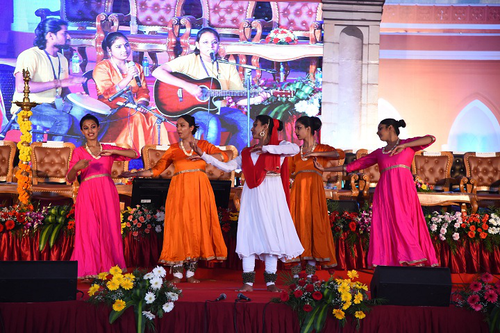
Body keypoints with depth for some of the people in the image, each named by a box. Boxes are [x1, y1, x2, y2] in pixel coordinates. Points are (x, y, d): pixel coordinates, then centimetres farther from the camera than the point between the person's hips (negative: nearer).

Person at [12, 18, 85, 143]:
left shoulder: (62, 60, 15)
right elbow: (21, 86, -26)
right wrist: (58, 83, -27)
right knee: (64, 119, -33)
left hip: (54, 106, 7)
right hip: (28, 107, -7)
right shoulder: (30, 55, -11)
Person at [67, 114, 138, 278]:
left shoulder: (108, 149, 13)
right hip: (88, 194, -2)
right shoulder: (79, 152, 9)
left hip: (107, 193, 2)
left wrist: (113, 151, -7)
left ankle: (108, 267, 4)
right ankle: (90, 270, -1)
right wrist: (76, 168, -22)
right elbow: (70, 178, 0)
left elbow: (135, 154, 5)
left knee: (110, 229, -2)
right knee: (89, 230, -6)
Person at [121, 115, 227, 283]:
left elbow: (224, 156, -4)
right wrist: (133, 174, 1)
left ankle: (191, 272, 6)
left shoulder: (203, 145, 10)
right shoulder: (174, 149, 13)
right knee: (178, 225, -6)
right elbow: (156, 169, 9)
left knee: (197, 225, -2)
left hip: (199, 189, 0)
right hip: (179, 189, 1)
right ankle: (177, 273, -1)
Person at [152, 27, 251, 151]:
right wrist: (186, 85, -23)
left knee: (247, 125, -20)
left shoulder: (227, 66, 9)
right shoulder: (189, 60, -3)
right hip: (191, 109, -4)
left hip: (219, 109, 5)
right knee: (213, 123, -36)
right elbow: (157, 72, -13)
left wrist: (255, 98, -16)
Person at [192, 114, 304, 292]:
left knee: (271, 234, -3)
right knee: (249, 234, -2)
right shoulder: (247, 152, 18)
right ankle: (248, 281, 0)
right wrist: (203, 155, 10)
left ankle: (270, 281, 3)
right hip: (252, 196, 4)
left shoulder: (279, 146, 5)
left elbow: (295, 148, -16)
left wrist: (266, 148, -13)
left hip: (271, 196, -4)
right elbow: (227, 166, 12)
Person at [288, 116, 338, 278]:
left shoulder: (322, 148, 9)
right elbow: (287, 170, 15)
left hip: (314, 188, -3)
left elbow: (338, 154, -11)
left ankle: (311, 263, -5)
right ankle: (297, 262, -2)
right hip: (298, 188, 3)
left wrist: (314, 153, -13)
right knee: (298, 221, -4)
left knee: (314, 220, -7)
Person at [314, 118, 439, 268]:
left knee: (404, 224, -11)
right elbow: (354, 164, 21)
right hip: (385, 191, 4)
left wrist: (405, 145, -17)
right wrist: (325, 169, 18)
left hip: (403, 189, -4)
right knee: (386, 227, -4)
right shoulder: (379, 153, 22)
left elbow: (431, 139, -5)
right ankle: (389, 263, -3)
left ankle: (414, 261, -7)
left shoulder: (408, 144, 12)